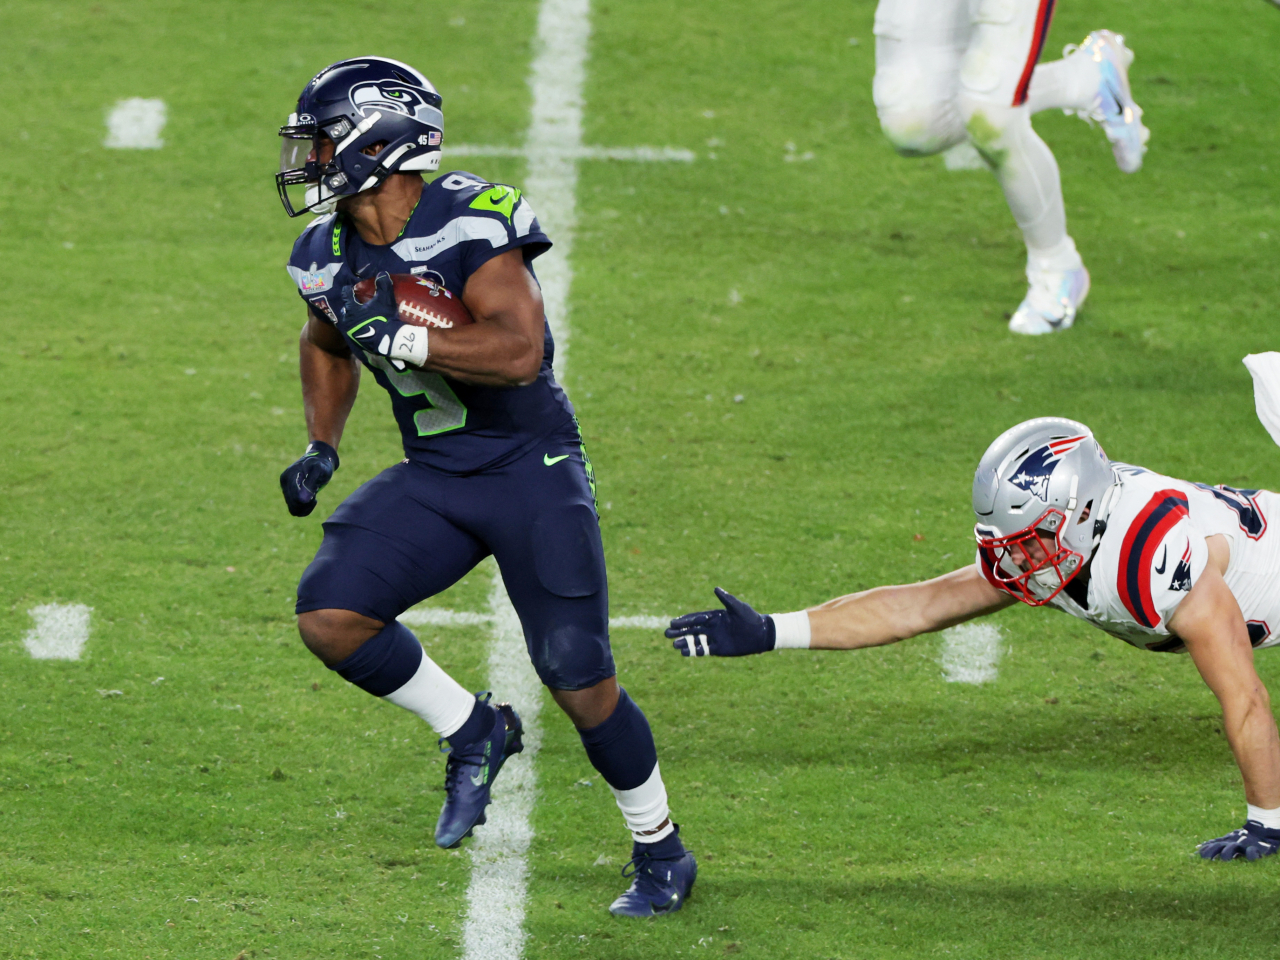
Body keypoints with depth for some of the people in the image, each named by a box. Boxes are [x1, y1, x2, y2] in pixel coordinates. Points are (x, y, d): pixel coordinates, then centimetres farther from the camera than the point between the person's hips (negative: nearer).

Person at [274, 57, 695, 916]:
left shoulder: (470, 224, -20)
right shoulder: (328, 256, 2)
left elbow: (519, 352, -31)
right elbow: (327, 348, 24)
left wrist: (397, 338, -30)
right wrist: (321, 449, 11)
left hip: (532, 466, -6)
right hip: (434, 479, 6)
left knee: (579, 682, -5)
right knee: (329, 614, -14)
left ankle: (662, 853, 16)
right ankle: (473, 733, 7)